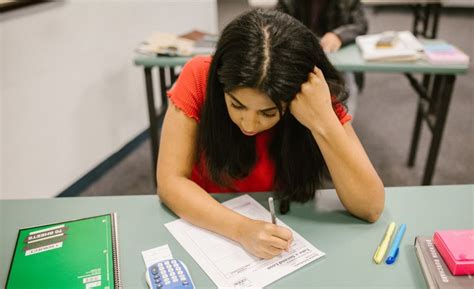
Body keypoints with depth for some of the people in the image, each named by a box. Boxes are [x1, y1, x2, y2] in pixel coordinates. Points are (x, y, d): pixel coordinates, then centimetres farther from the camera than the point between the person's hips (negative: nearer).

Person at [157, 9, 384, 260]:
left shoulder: (319, 101, -19)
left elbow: (371, 208, -21)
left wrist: (323, 121, -32)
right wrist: (242, 228, -32)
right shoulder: (199, 78, -20)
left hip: (279, 227, 2)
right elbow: (170, 181, -20)